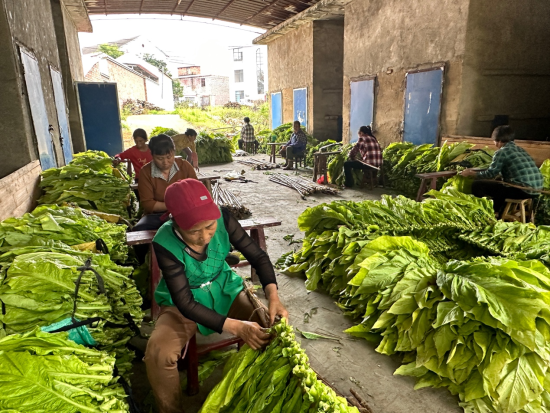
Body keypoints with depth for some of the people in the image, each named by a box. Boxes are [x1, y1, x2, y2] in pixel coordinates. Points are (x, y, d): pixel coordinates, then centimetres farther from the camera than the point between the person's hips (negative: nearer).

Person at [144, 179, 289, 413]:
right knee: (157, 353, -27)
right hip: (183, 303, -2)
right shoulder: (165, 244, -28)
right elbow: (185, 303, -26)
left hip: (225, 291, 3)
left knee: (271, 326, -16)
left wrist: (273, 295, -29)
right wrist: (235, 326, -36)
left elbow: (258, 256, -12)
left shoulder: (223, 219, -22)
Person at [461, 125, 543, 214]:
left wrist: (470, 173, 10)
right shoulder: (521, 149, 19)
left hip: (522, 190, -9)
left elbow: (490, 174, -6)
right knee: (498, 185, 33)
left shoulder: (502, 152, -6)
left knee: (477, 185, -5)